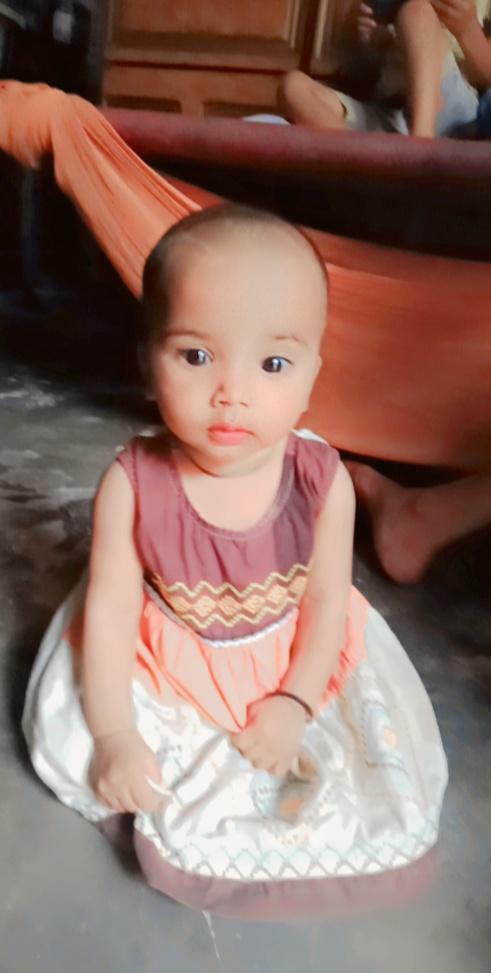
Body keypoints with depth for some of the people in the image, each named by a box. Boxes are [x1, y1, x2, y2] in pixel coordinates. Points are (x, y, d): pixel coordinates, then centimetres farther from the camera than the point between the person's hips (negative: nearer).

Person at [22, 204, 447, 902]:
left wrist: (292, 703, -15)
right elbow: (110, 608, -19)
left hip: (292, 664, 1)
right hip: (157, 662, 0)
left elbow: (326, 601, -12)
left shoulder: (323, 483, -25)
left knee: (387, 781, 2)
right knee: (69, 742, -7)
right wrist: (115, 735, -18)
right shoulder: (132, 485, -28)